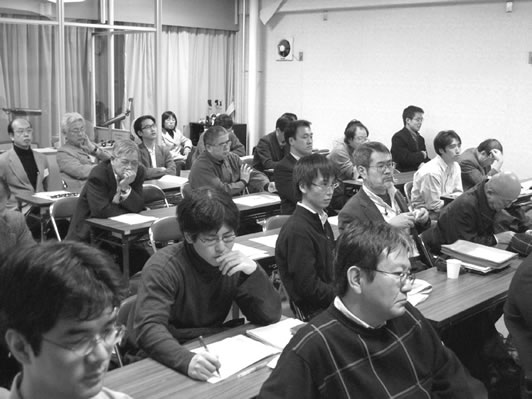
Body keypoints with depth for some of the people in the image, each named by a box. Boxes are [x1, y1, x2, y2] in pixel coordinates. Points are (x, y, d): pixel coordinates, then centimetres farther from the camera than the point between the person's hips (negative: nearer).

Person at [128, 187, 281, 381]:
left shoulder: (233, 263, -2)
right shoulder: (163, 267, -17)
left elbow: (271, 316, -3)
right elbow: (148, 328, -29)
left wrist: (254, 271, -19)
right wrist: (187, 360, -46)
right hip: (167, 361, -4)